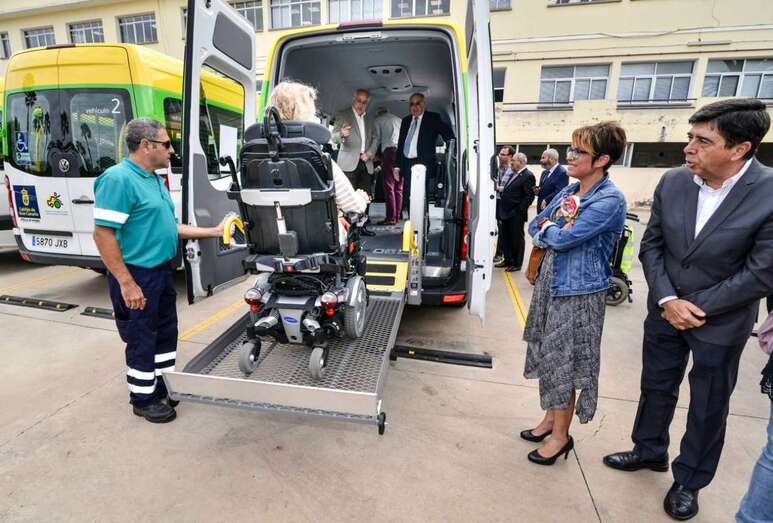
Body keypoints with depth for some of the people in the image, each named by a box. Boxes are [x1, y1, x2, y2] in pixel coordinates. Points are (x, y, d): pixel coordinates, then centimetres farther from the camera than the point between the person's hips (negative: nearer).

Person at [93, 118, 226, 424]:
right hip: (137, 276, -9)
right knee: (142, 339, 6)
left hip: (162, 271, 9)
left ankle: (162, 387, 38)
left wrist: (213, 232, 12)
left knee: (166, 332, 19)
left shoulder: (155, 180, 10)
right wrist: (126, 283, -24)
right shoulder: (118, 179, -19)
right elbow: (103, 234, -22)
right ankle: (143, 398, 26)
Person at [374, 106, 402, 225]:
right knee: (399, 187, 7)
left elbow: (377, 138, 8)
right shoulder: (399, 120, 26)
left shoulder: (378, 120, 13)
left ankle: (391, 217, -12)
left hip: (390, 150, -5)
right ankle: (397, 216, 7)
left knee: (388, 186, -7)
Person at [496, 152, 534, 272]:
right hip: (506, 213, 8)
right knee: (505, 237, 14)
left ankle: (517, 263, 14)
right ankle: (508, 260, 28)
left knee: (517, 238, 3)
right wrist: (501, 189, 6)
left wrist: (519, 210, -17)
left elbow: (529, 196, -15)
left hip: (516, 214, -8)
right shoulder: (512, 174, 15)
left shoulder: (528, 176, -11)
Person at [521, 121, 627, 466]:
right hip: (551, 281, 8)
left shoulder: (610, 200, -17)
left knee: (563, 360, 4)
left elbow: (564, 239, -23)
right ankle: (551, 417, 36)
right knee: (547, 353, 17)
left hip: (578, 290, -8)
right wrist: (553, 233, -9)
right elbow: (534, 226, 11)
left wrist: (548, 228, -4)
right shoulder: (570, 191, 8)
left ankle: (561, 434, 23)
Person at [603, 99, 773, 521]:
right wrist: (668, 300, -13)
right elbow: (651, 245, -3)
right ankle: (650, 451, 43)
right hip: (665, 309, 4)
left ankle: (689, 480, 37)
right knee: (656, 387, 19)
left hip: (721, 322, -3)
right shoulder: (672, 182, -9)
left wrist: (696, 308, -15)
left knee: (708, 407, 14)